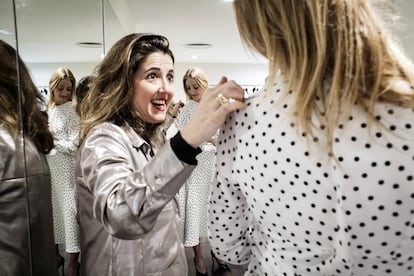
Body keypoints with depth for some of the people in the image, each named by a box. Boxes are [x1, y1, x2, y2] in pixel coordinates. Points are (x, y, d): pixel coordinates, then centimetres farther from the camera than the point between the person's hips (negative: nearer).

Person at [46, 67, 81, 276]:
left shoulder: (73, 110, -10)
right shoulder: (47, 109, 10)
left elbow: (73, 146, -15)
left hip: (66, 167, -7)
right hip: (48, 166, 7)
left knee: (69, 210, 0)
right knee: (51, 208, 16)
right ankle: (55, 253, 34)